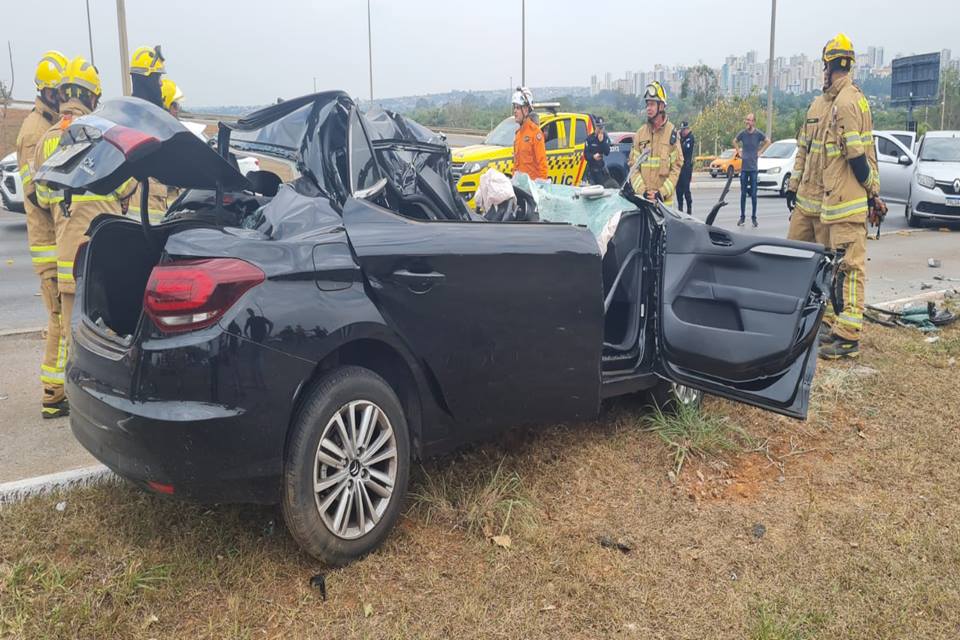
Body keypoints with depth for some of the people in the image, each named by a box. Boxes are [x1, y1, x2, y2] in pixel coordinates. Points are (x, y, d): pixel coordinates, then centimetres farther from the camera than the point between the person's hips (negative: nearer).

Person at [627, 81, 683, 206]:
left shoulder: (672, 132, 1)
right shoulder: (640, 132, 10)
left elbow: (676, 167, -1)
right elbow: (633, 165, 8)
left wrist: (662, 193, -10)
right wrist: (642, 191, -5)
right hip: (641, 198, 3)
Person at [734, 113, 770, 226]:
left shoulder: (758, 134, -5)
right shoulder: (743, 133, 2)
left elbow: (768, 141, 7)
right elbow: (735, 141, 19)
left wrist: (760, 151, 0)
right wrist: (739, 151, 8)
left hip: (753, 167, -2)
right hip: (744, 167, 2)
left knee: (753, 194, 1)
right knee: (743, 194, 5)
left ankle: (753, 217, 8)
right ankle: (742, 217, 11)